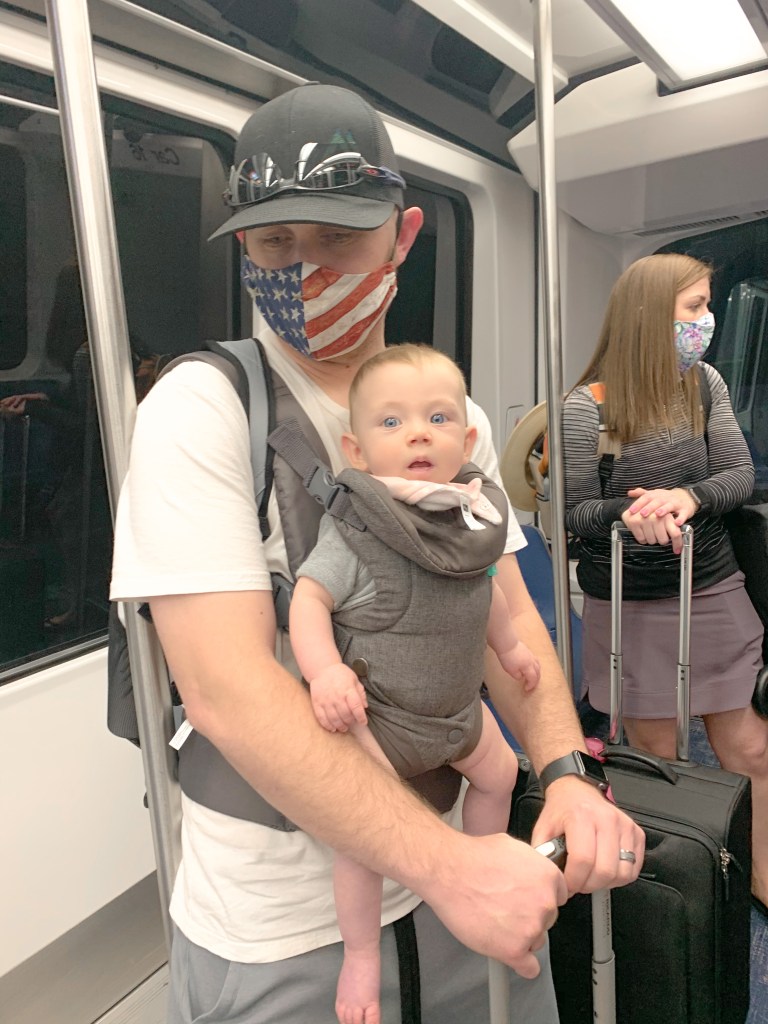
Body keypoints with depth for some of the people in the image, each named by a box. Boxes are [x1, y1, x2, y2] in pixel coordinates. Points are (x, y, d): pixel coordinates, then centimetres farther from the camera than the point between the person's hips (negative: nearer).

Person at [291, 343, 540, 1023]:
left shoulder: (472, 515, -4)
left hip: (457, 705, 7)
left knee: (499, 770, 22)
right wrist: (324, 670, -39)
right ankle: (361, 956, 14)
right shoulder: (355, 528, -24)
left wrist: (510, 646, 23)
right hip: (374, 711, -7)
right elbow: (309, 597, -24)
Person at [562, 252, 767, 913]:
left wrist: (689, 497, -23)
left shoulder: (706, 384, 2)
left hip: (713, 592, 4)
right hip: (629, 605, -4)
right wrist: (627, 512, -30)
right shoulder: (587, 409, -13)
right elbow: (573, 512, -10)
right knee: (655, 754, 12)